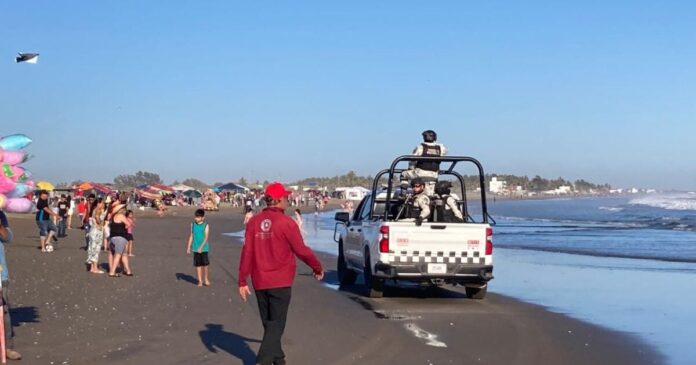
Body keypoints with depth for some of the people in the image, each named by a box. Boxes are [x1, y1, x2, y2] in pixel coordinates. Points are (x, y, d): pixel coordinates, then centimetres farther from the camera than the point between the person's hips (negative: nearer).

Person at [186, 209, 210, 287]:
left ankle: (205, 279, 18)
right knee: (198, 264, 5)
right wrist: (188, 247, 8)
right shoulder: (193, 225, 4)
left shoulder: (206, 226, -7)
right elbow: (191, 236, 9)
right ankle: (200, 280, 13)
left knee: (205, 264, 0)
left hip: (204, 248, -3)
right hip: (195, 248, 3)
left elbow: (206, 238, -13)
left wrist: (201, 247, -22)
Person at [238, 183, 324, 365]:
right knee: (276, 325, 0)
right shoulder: (286, 222, -12)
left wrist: (242, 281, 3)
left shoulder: (254, 222, 1)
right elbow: (301, 250, -8)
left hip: (260, 283, 5)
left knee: (269, 324, 17)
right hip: (280, 282, -5)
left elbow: (246, 252, -1)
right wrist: (318, 268, 7)